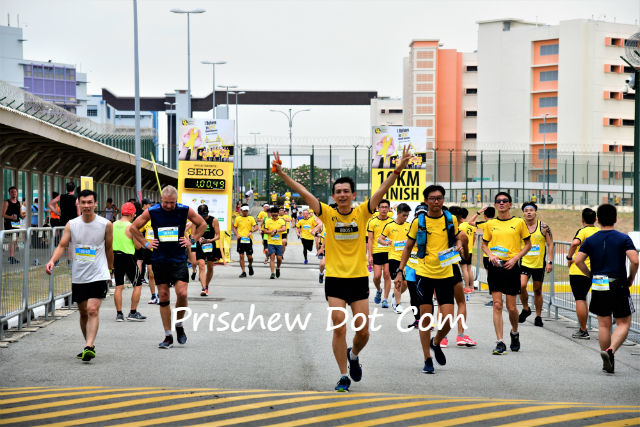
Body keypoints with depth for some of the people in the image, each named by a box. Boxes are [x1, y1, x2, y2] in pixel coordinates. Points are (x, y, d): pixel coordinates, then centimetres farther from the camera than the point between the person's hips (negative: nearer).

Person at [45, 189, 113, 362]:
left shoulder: (106, 225, -3)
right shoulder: (71, 225, 2)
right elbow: (62, 245, -1)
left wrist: (109, 270, 18)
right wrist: (52, 260, -19)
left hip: (98, 275, -3)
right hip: (78, 276, 3)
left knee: (93, 310, -18)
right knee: (83, 313, 13)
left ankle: (89, 347, -23)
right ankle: (89, 345, 28)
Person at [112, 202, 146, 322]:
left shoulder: (113, 225, 5)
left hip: (115, 257, 6)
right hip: (128, 257, -6)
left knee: (119, 286, 9)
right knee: (137, 285, 6)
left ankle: (119, 314, 8)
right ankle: (133, 313, 4)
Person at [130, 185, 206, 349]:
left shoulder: (185, 210, -3)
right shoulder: (152, 212, -3)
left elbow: (202, 224, 13)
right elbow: (134, 227, 10)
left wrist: (191, 240, 4)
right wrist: (146, 243, 4)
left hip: (179, 259, -1)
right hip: (159, 260, 1)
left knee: (182, 293, -13)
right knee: (163, 296, 3)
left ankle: (179, 325, 14)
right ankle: (168, 336, 10)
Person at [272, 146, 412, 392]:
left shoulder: (362, 213, 0)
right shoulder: (328, 214, -1)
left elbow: (383, 190, -10)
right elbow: (303, 192, -7)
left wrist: (398, 169, -22)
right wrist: (281, 173, -15)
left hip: (359, 279, 1)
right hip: (334, 279, -1)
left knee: (363, 331, 2)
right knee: (339, 329, -6)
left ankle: (354, 355, 34)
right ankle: (344, 376, 6)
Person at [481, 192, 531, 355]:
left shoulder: (519, 222, 2)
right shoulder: (490, 224, 7)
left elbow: (528, 244, 6)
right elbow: (484, 244, 16)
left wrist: (515, 258, -7)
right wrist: (491, 255, -4)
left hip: (511, 267, -1)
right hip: (495, 267, 1)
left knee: (511, 307, 1)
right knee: (497, 305, -5)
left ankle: (514, 333, 31)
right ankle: (500, 342, -3)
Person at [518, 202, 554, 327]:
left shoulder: (543, 227, -3)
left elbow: (550, 244, 0)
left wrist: (550, 262, -6)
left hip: (539, 264, 0)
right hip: (524, 263, 1)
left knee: (537, 290, 7)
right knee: (521, 285, -18)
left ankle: (538, 317, 19)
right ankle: (525, 309, 5)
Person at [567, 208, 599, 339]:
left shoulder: (583, 231, -12)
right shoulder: (600, 232, 9)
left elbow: (574, 243, -31)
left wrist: (569, 258, -18)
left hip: (578, 270, -7)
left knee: (579, 300, -2)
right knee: (583, 299, 21)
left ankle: (583, 331, -2)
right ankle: (582, 328, 24)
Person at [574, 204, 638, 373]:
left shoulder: (590, 240, 3)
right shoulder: (624, 239, -5)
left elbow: (578, 260, -5)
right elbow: (634, 261, -15)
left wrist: (590, 274, 10)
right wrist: (631, 278, 1)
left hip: (599, 287, 3)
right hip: (618, 286, -3)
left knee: (604, 324, 11)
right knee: (623, 323, 7)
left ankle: (608, 363, 16)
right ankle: (610, 350, -18)